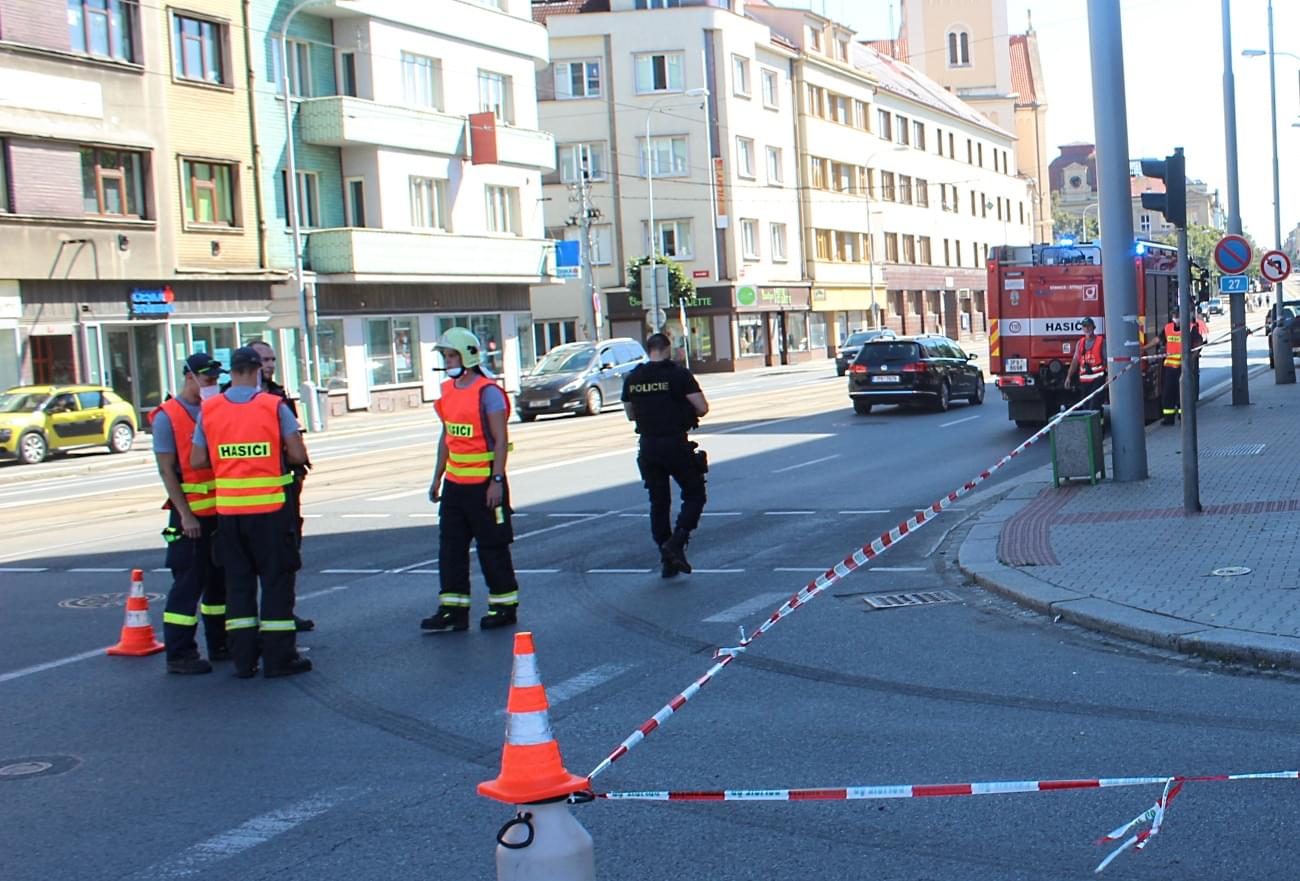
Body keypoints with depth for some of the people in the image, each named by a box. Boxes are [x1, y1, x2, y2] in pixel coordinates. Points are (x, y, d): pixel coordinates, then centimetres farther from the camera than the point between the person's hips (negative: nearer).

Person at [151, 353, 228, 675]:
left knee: (220, 579, 13)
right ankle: (179, 654, 0)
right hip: (191, 513, -7)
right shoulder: (167, 417, -8)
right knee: (188, 583, -5)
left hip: (220, 510, 7)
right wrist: (185, 514, -17)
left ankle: (219, 644, 24)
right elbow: (167, 470, -12)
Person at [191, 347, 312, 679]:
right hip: (269, 507, -3)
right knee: (276, 580, 6)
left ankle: (243, 659, 13)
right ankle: (278, 657, 7)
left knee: (237, 581, 12)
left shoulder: (209, 409, 1)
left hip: (228, 509, 3)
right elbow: (298, 455, -10)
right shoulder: (273, 406, -7)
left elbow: (197, 460, 1)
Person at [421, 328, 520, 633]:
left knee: (492, 547, 2)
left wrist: (497, 481, -19)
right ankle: (453, 609, 11)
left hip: (483, 483, -8)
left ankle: (504, 606, 14)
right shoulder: (448, 391, 11)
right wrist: (438, 477, 19)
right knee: (450, 547, 6)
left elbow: (500, 440, -14)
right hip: (454, 482, 8)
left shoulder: (488, 392, -13)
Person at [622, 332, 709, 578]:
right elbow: (702, 408, -11)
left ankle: (667, 560, 13)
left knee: (658, 502, 12)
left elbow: (630, 414, 16)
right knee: (694, 495, 8)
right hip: (676, 445, -5)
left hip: (648, 446, 5)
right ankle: (676, 542, -11)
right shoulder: (679, 374, -9)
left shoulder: (632, 379, 6)